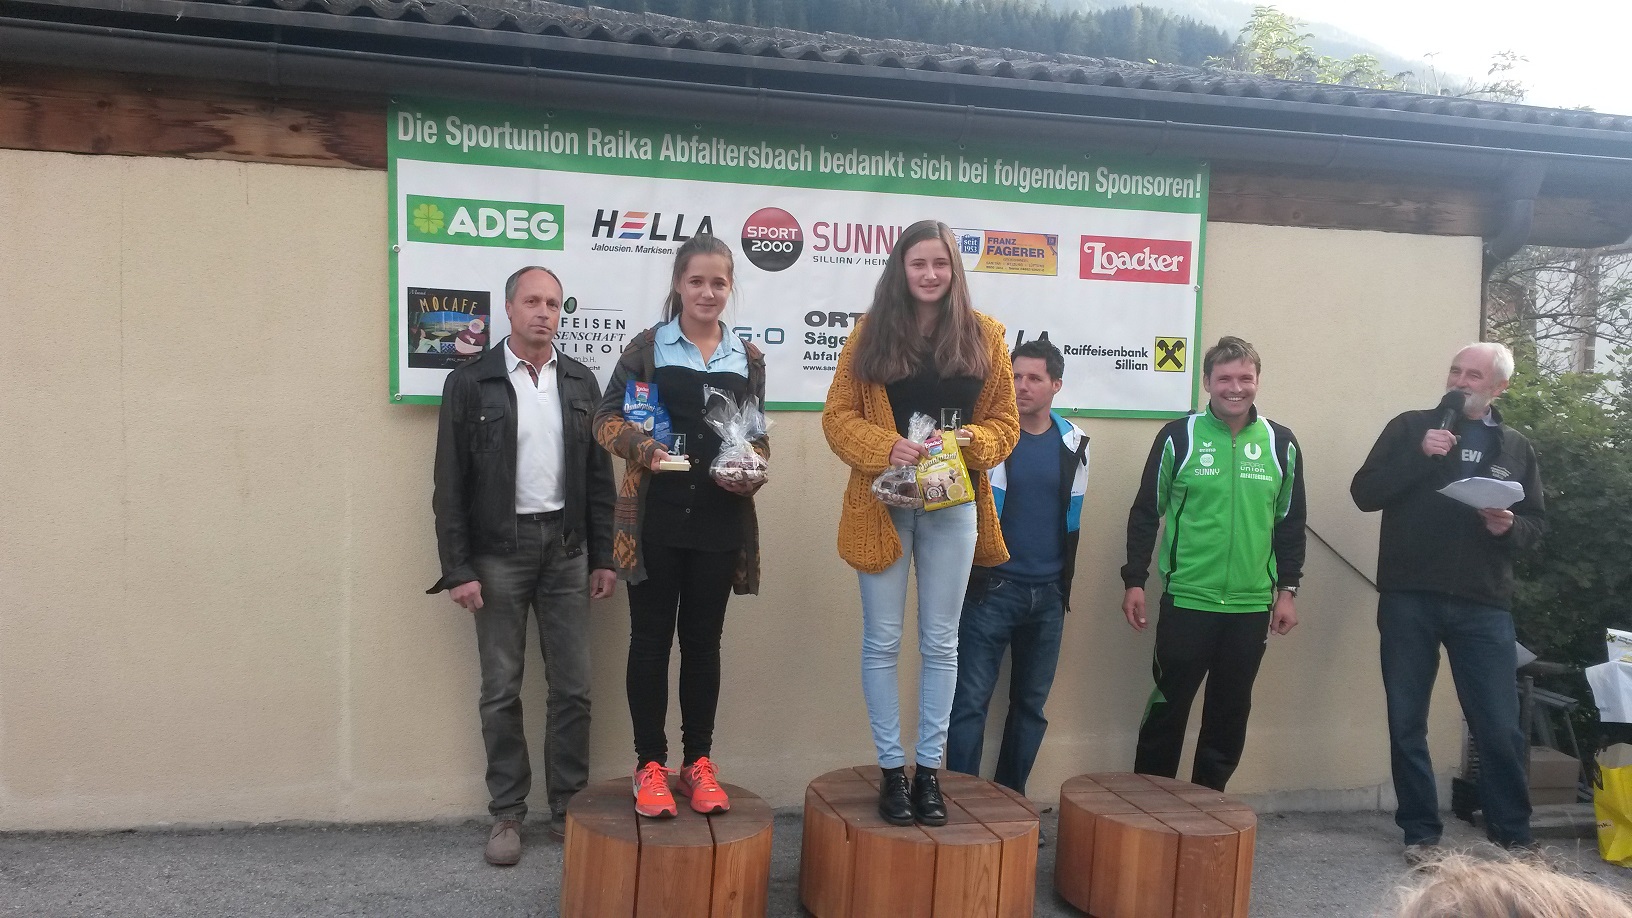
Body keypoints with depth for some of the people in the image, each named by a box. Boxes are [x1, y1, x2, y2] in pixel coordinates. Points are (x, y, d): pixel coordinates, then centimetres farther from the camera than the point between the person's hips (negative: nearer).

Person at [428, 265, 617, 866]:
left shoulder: (580, 381, 6)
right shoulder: (470, 382, -3)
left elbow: (599, 474, 8)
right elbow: (450, 484, -4)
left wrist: (603, 557, 5)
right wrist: (457, 569, -9)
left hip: (566, 546, 3)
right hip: (498, 551, -2)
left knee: (572, 687, 6)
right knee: (501, 690, 6)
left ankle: (568, 809, 20)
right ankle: (507, 814, 19)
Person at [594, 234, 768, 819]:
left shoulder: (748, 359, 9)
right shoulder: (648, 347, 1)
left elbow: (759, 436, 14)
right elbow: (606, 418, -3)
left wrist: (753, 476, -7)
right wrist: (643, 447, -22)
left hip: (720, 522, 2)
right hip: (655, 518, -2)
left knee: (703, 640, 11)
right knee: (651, 639, 5)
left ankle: (699, 762, 22)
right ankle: (650, 765, 16)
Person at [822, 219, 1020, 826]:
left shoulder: (982, 335, 4)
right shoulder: (871, 333, 1)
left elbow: (1005, 422, 5)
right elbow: (837, 416, -2)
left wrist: (968, 441, -16)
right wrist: (885, 447, -19)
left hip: (954, 506, 1)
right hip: (882, 503, -1)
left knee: (941, 643, 9)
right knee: (881, 642, 5)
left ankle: (929, 769, 21)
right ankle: (891, 769, 18)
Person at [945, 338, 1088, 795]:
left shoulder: (1073, 442, 6)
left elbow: (1073, 517, 15)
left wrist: (1064, 583, 15)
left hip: (1048, 594, 4)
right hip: (992, 589, -4)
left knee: (1031, 705, 11)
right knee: (970, 701, -4)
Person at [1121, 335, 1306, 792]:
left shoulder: (1282, 444, 4)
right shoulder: (1178, 437, -4)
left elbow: (1291, 523, 10)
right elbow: (1145, 513, 0)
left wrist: (1287, 589, 6)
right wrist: (1134, 581, -3)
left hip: (1251, 606, 3)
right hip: (1186, 601, -2)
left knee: (1230, 712, 10)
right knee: (1168, 707, 5)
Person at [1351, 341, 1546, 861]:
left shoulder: (1515, 448, 12)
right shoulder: (1410, 428, 5)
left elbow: (1537, 523, 13)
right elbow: (1364, 493, -4)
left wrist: (1510, 528, -10)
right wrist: (1419, 455, -16)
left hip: (1483, 606, 1)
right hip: (1408, 600, -1)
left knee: (1499, 728, 3)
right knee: (1407, 724, 5)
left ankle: (1513, 836, 20)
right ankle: (1420, 832, 18)